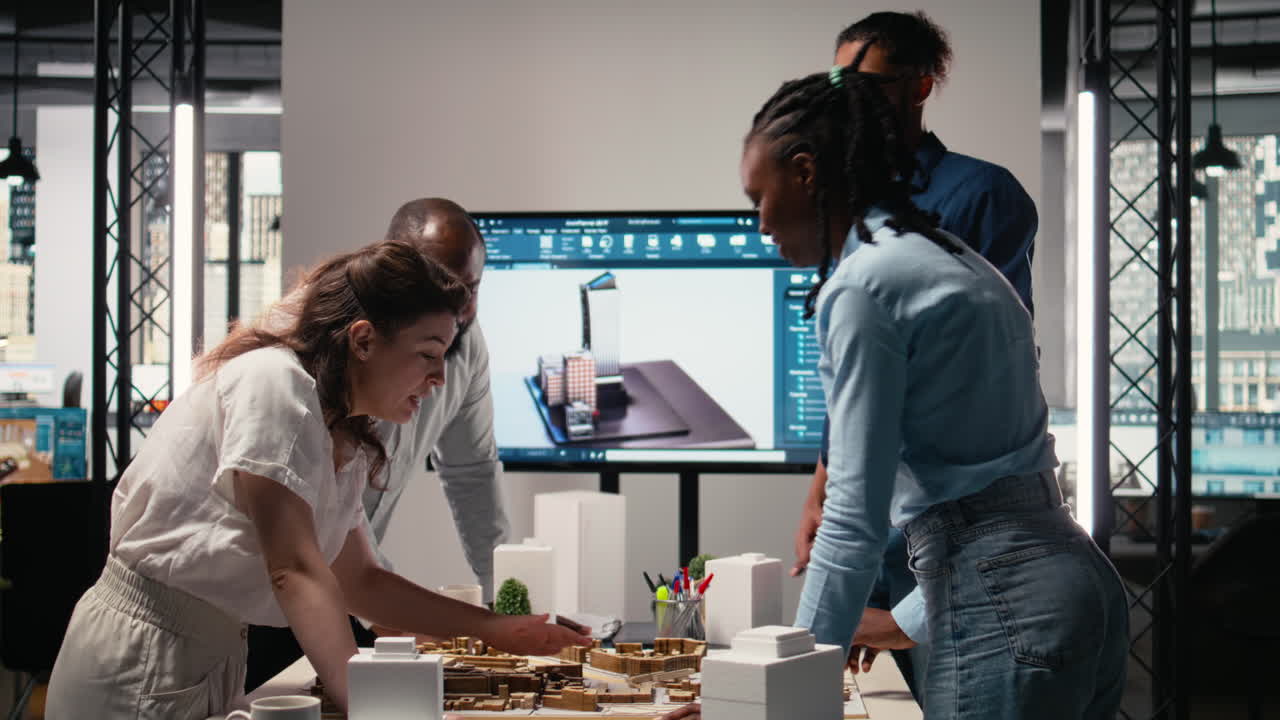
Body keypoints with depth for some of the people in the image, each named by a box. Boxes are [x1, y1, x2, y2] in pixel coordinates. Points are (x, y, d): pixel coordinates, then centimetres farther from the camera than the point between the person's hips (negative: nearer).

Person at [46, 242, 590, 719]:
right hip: (141, 661, -9)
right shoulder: (274, 382, -18)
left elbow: (359, 582, 15)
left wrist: (498, 630, 9)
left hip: (214, 657, 9)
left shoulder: (343, 447, 8)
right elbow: (295, 570, -25)